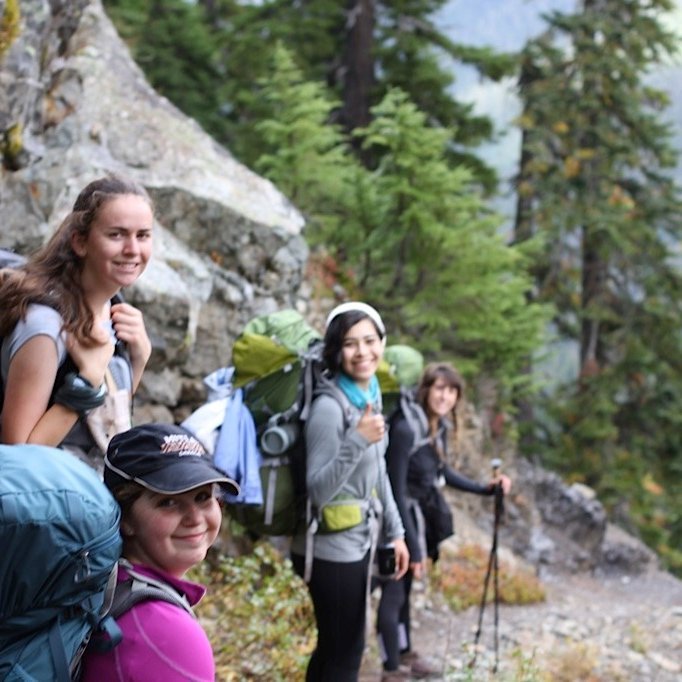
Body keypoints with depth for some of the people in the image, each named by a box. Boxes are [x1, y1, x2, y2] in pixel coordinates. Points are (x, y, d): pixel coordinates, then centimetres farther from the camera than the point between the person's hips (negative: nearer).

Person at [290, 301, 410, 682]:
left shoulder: (371, 392, 5)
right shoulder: (329, 407, -22)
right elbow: (318, 491, -25)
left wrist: (395, 531, 18)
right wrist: (357, 441, -35)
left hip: (360, 540, 8)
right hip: (334, 547, -8)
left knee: (334, 648, 18)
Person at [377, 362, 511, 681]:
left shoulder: (439, 425, 0)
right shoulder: (406, 427, -26)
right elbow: (396, 491, -24)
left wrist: (485, 489, 11)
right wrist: (413, 546, -22)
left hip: (416, 514, 9)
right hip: (395, 518, -9)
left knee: (405, 588, 22)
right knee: (394, 592, 0)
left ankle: (405, 655, 37)